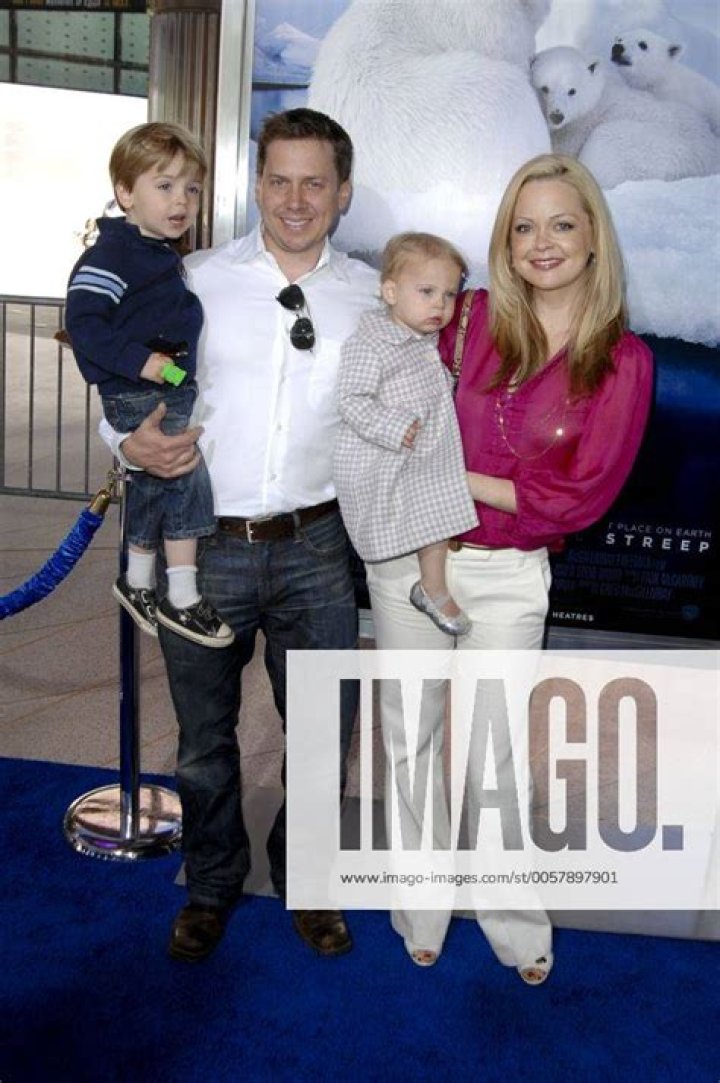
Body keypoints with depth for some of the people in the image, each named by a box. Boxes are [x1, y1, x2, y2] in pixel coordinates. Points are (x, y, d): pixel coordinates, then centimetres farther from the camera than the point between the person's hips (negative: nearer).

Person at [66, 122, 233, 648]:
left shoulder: (166, 255, 16)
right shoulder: (112, 254, -12)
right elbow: (82, 321, -22)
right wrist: (141, 362, -26)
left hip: (174, 388, 9)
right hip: (137, 395, -9)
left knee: (154, 488, 18)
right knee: (188, 472, -20)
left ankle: (138, 582, 35)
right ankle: (182, 598, -12)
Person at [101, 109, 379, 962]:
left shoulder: (372, 296, 4)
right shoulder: (198, 280, 2)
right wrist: (131, 440, -13)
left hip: (314, 547, 1)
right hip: (206, 546, 0)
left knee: (323, 735, 12)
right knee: (205, 738, 15)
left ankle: (304, 882, 39)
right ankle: (212, 885, 40)